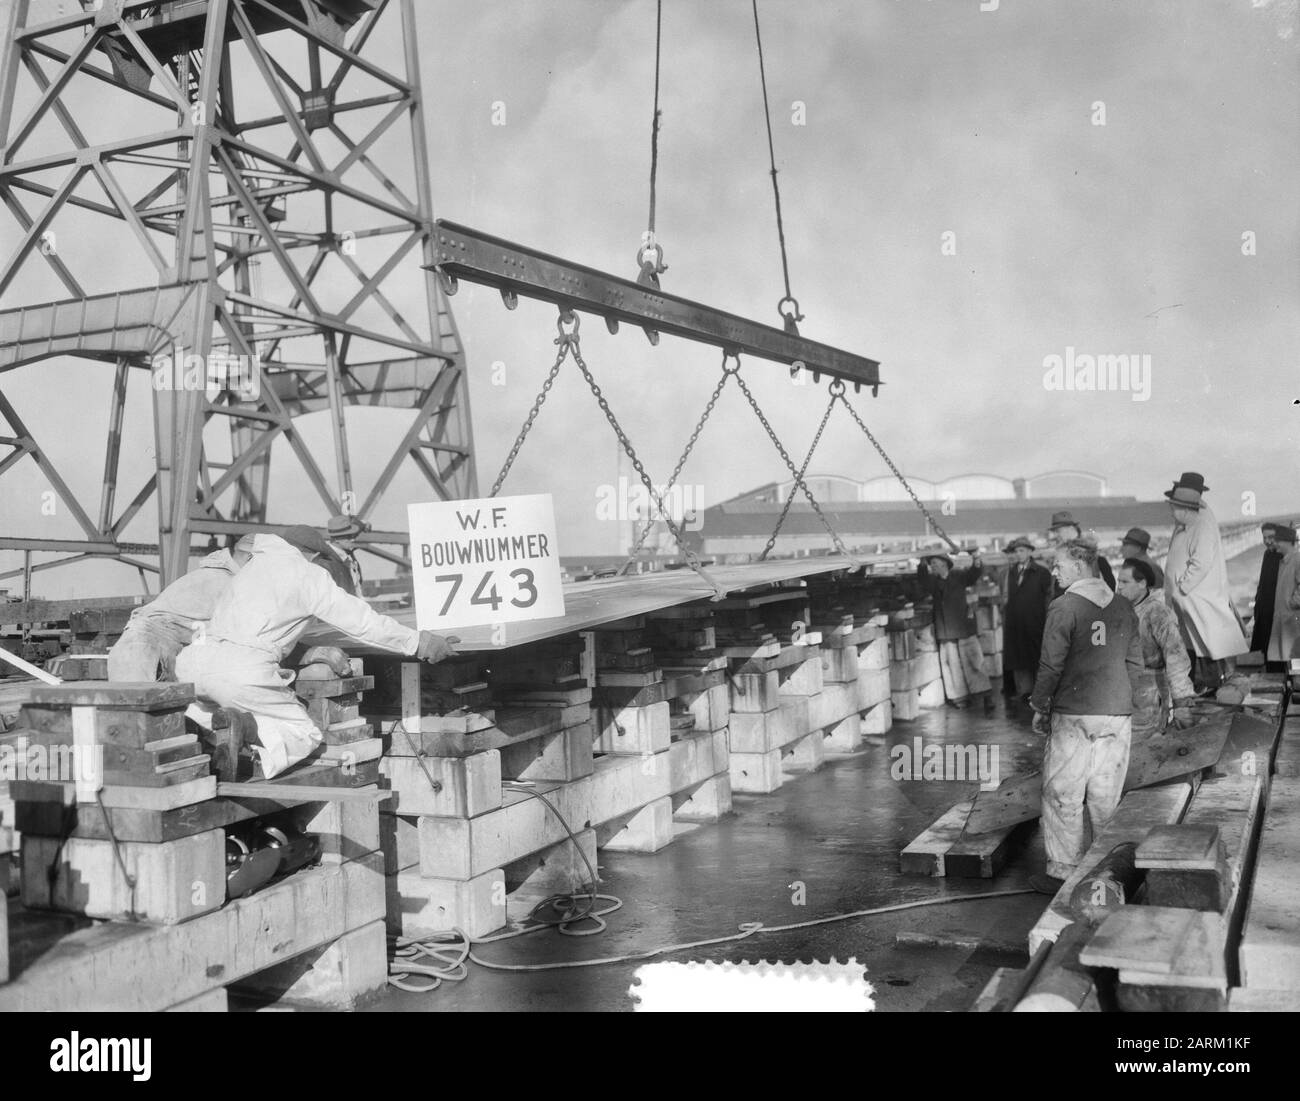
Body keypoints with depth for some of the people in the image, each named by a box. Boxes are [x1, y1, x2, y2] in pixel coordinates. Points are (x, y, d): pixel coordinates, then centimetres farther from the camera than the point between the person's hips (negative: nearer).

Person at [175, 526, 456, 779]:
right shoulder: (309, 575, 7)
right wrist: (418, 641, 12)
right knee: (304, 736, 7)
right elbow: (361, 621, 4)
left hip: (194, 663, 7)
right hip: (243, 669, -7)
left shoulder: (255, 565, 29)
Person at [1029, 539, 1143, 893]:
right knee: (1107, 797, 12)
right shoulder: (1124, 608, 8)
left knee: (1062, 796, 3)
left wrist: (1039, 708, 0)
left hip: (1073, 717, -5)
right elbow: (1135, 664, 12)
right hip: (1117, 716, 5)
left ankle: (1063, 871, 6)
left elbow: (1051, 664, -10)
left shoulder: (1064, 607, -9)